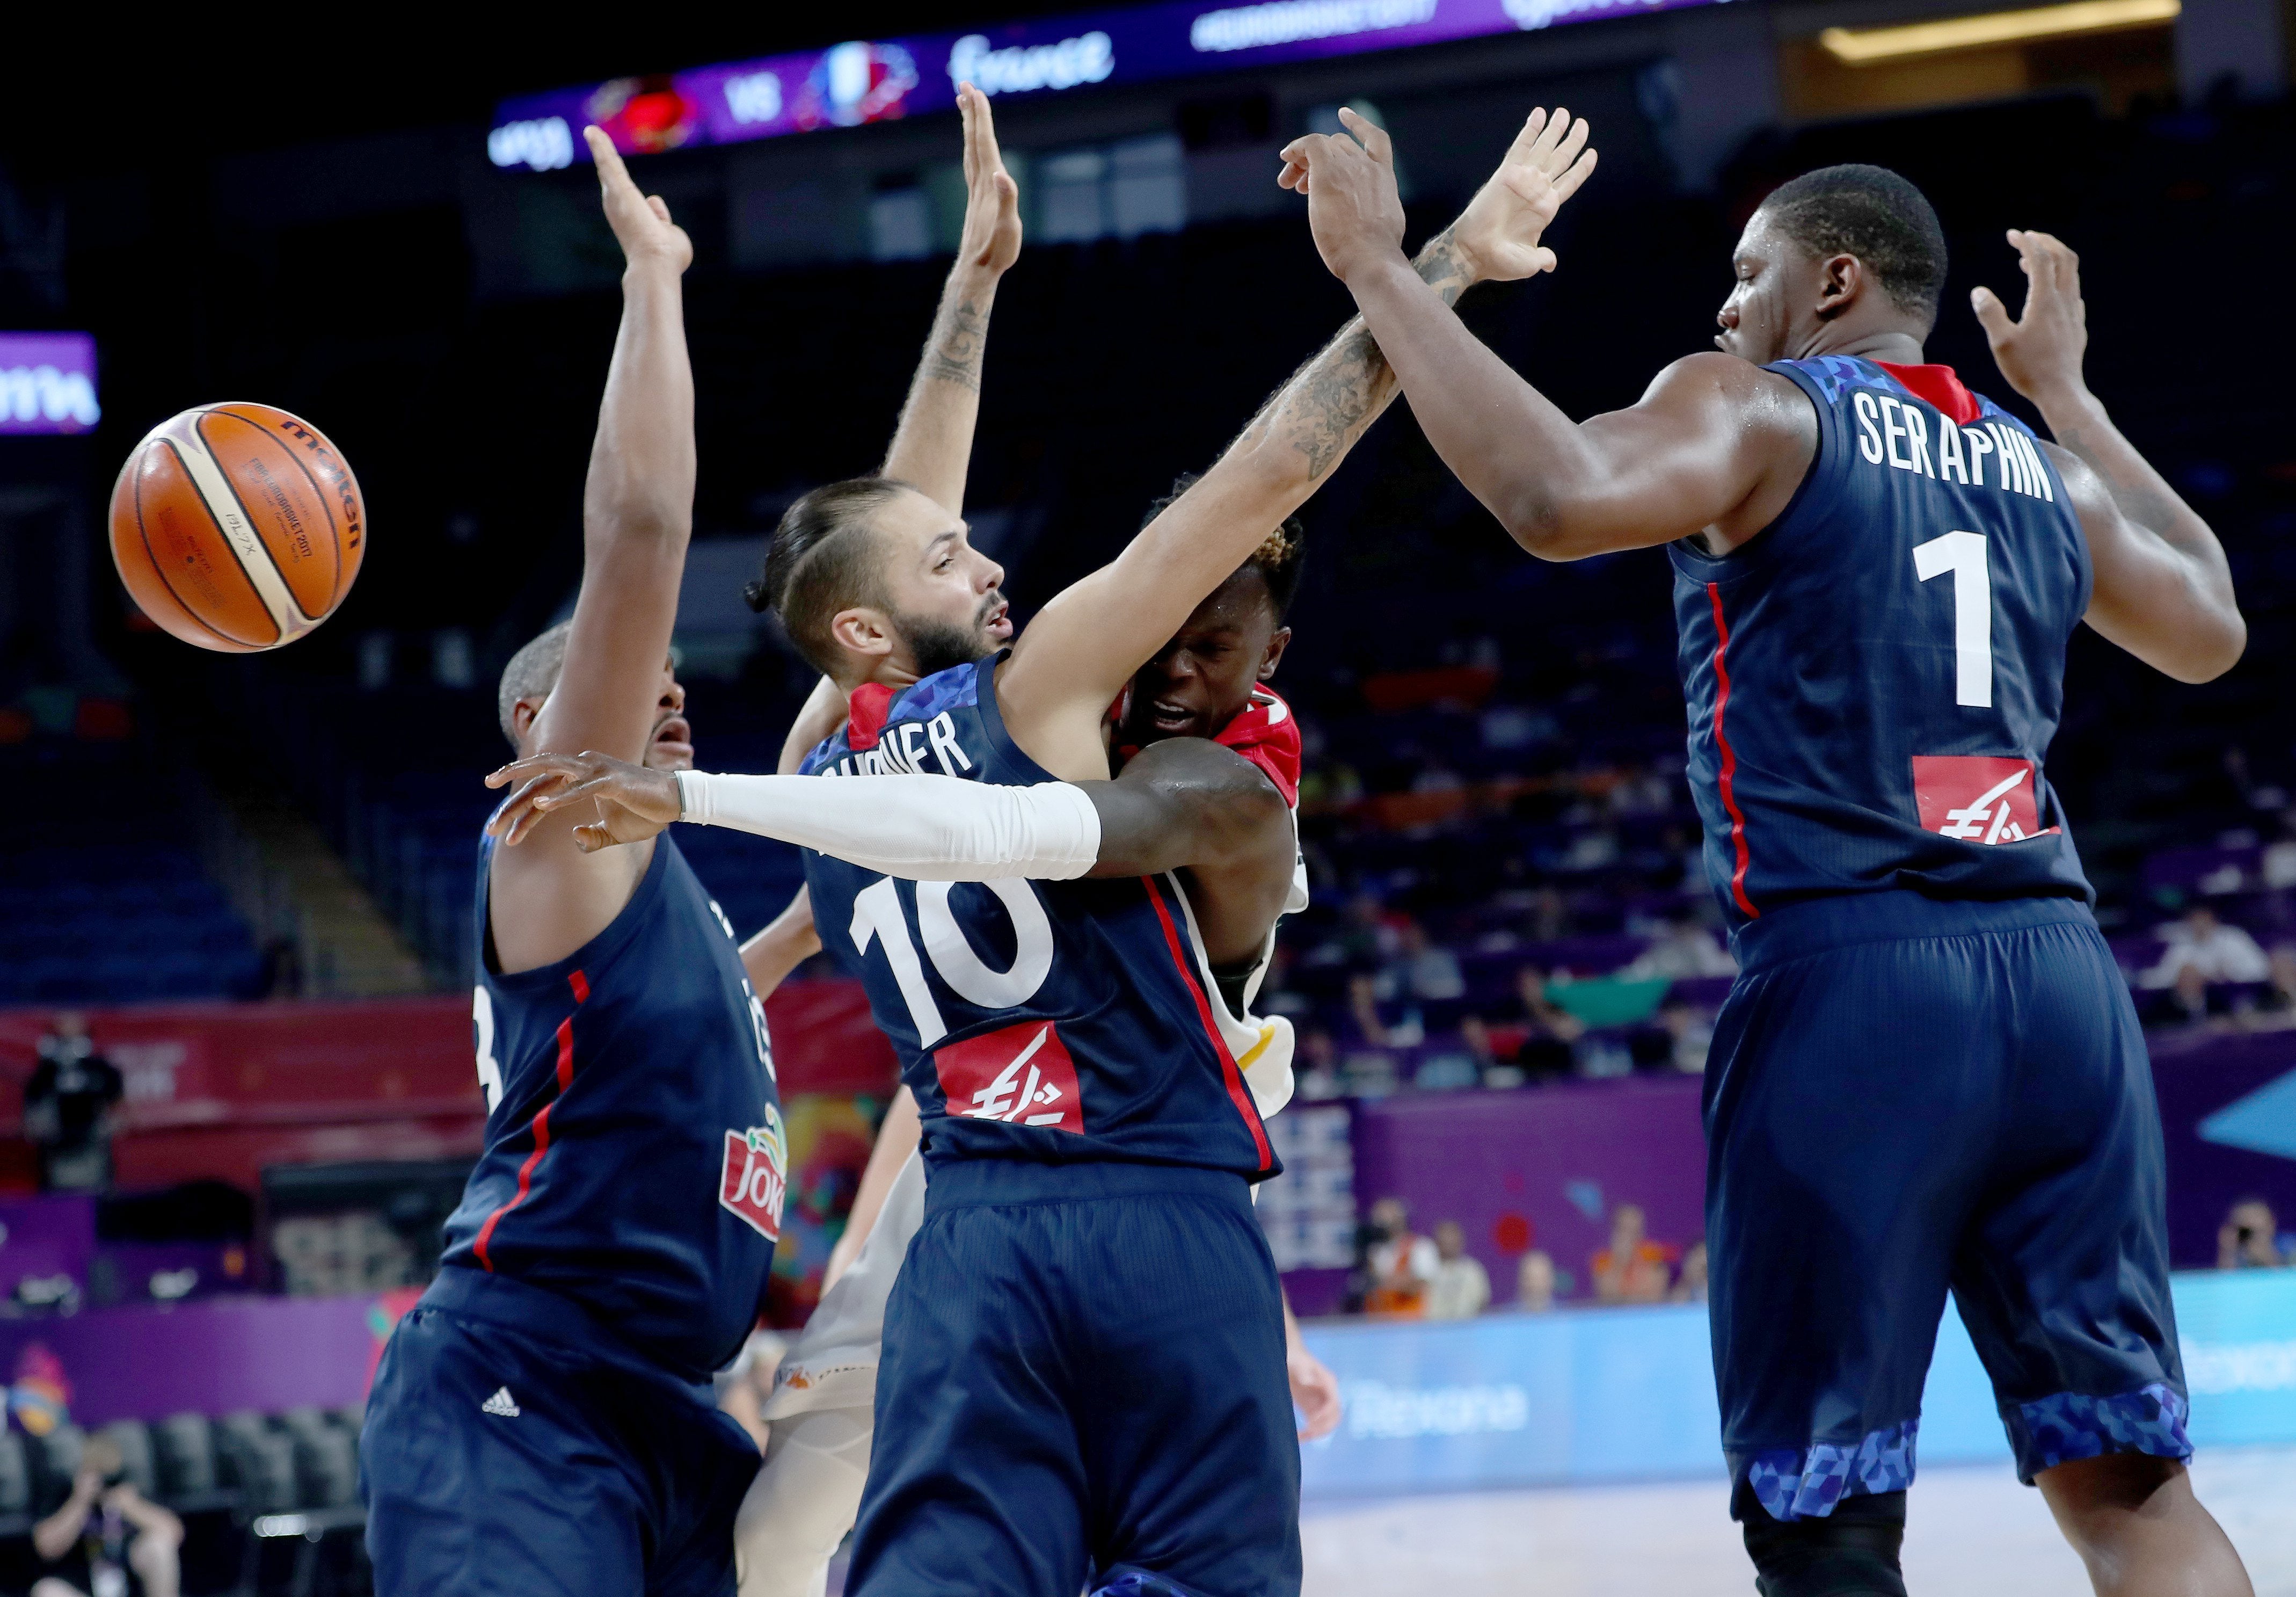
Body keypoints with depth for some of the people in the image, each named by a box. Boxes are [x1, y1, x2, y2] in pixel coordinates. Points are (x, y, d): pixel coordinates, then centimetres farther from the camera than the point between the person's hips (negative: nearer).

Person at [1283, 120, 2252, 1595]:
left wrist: (1379, 269, -10)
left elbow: (1560, 499, -20)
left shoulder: (1754, 409, 1)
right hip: (2061, 976, 5)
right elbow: (2210, 629, 38)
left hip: (1848, 976, -5)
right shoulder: (2043, 472, 19)